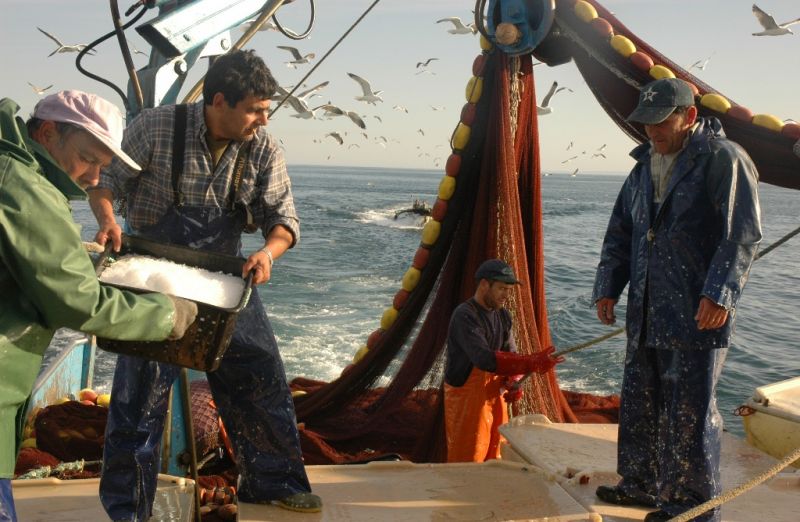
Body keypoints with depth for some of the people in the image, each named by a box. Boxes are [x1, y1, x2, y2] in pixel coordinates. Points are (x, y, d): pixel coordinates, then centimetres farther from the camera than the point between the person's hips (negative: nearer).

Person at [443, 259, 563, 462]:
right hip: (466, 400, -8)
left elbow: (510, 356, 11)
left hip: (494, 398, 8)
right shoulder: (464, 316, -19)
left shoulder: (503, 316, 8)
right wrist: (532, 363, -37)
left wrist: (513, 383, -12)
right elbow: (484, 359, -32)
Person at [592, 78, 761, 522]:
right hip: (645, 314, 8)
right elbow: (620, 233, 19)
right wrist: (607, 287, 10)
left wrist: (720, 294, -23)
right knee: (640, 404, 15)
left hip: (698, 314, -8)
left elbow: (742, 235, -15)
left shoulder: (723, 159, -8)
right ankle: (642, 484, 30)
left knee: (690, 411, -1)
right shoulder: (644, 166, 15)